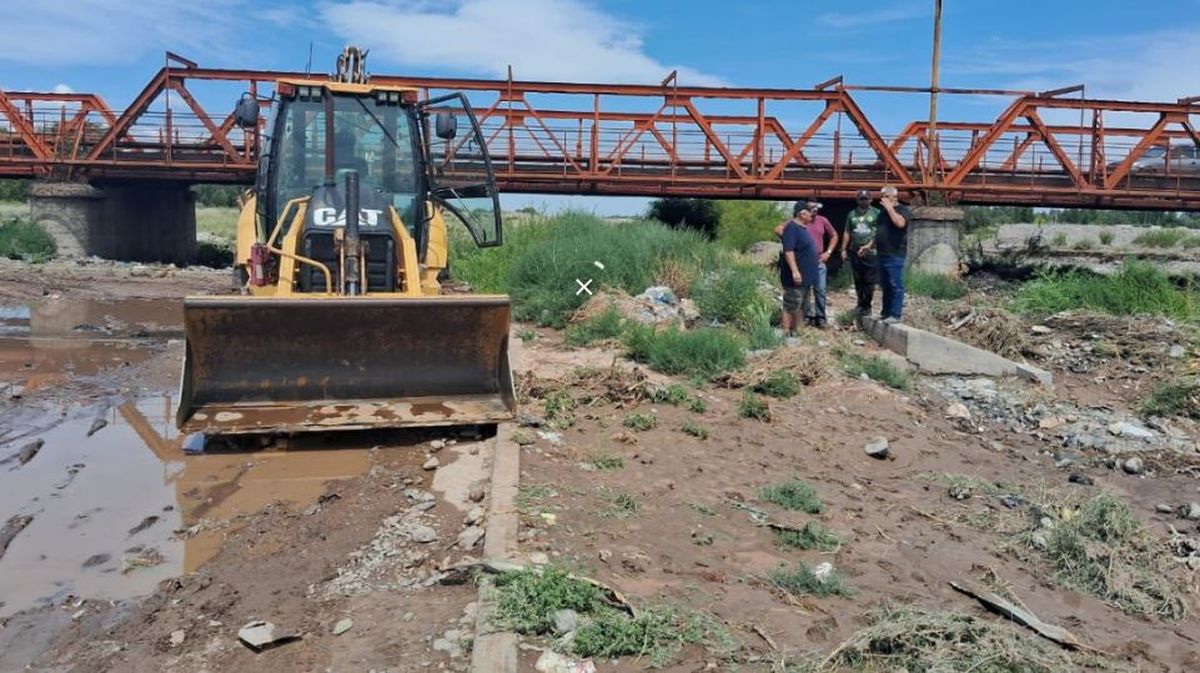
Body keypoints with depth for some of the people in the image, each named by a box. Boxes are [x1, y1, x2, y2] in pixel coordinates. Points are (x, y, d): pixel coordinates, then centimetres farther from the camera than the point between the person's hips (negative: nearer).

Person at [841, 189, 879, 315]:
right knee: (858, 280, 9)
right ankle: (861, 304, 18)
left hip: (870, 252, -4)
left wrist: (869, 245, -16)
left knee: (869, 281, -3)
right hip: (855, 252, 4)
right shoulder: (852, 214, 12)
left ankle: (866, 306, 3)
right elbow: (847, 233, 15)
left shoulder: (876, 213, -1)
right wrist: (844, 249, 10)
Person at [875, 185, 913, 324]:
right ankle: (886, 312, 19)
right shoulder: (883, 212, 18)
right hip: (881, 254, 8)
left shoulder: (903, 210, -5)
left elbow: (900, 223, -26)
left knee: (895, 285, -6)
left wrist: (889, 207, -17)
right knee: (884, 285, 12)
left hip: (895, 255, -8)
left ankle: (895, 315, -6)